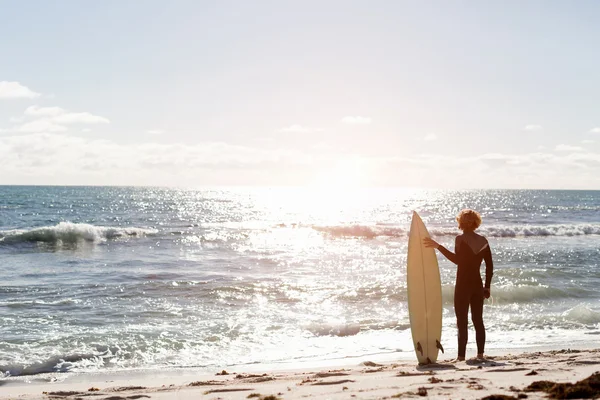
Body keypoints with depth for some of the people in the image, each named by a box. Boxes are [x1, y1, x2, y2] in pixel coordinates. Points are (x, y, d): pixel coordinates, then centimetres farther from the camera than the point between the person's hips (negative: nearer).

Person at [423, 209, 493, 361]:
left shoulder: (461, 239, -10)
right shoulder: (483, 241, 7)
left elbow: (457, 259, -24)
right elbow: (490, 266, 7)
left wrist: (438, 246, -26)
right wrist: (487, 286, 15)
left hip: (463, 285, -5)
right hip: (478, 285, 5)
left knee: (462, 322, -3)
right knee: (478, 320, 12)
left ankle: (461, 356, -6)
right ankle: (480, 353, 13)